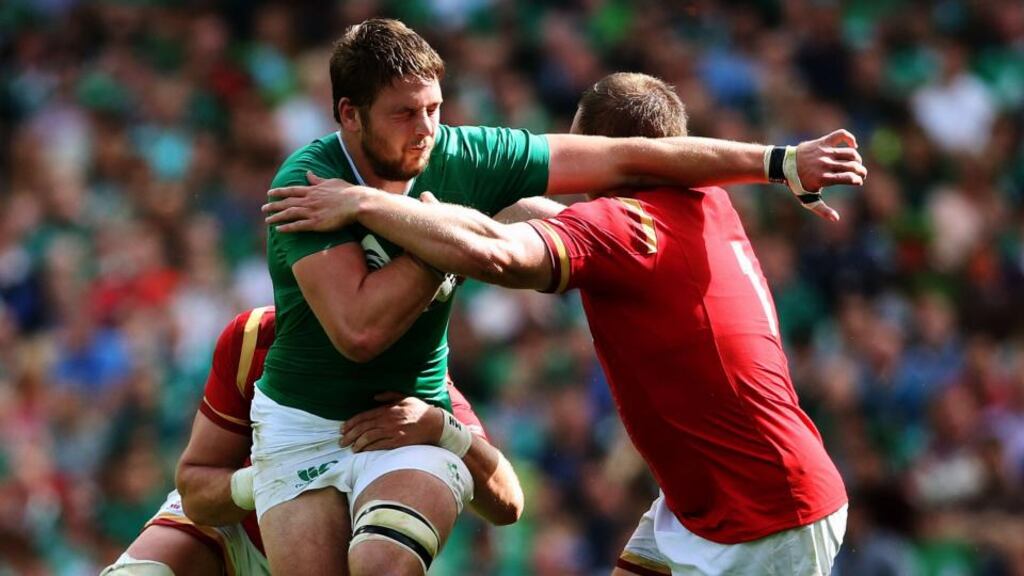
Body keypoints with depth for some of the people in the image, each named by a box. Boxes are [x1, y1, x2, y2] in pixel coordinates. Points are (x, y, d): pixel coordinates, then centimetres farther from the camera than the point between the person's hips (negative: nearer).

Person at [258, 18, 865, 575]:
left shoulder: (462, 158, -8)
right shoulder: (308, 183, -19)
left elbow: (627, 159, -6)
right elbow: (358, 330, -28)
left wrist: (780, 163, -8)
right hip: (301, 427, -1)